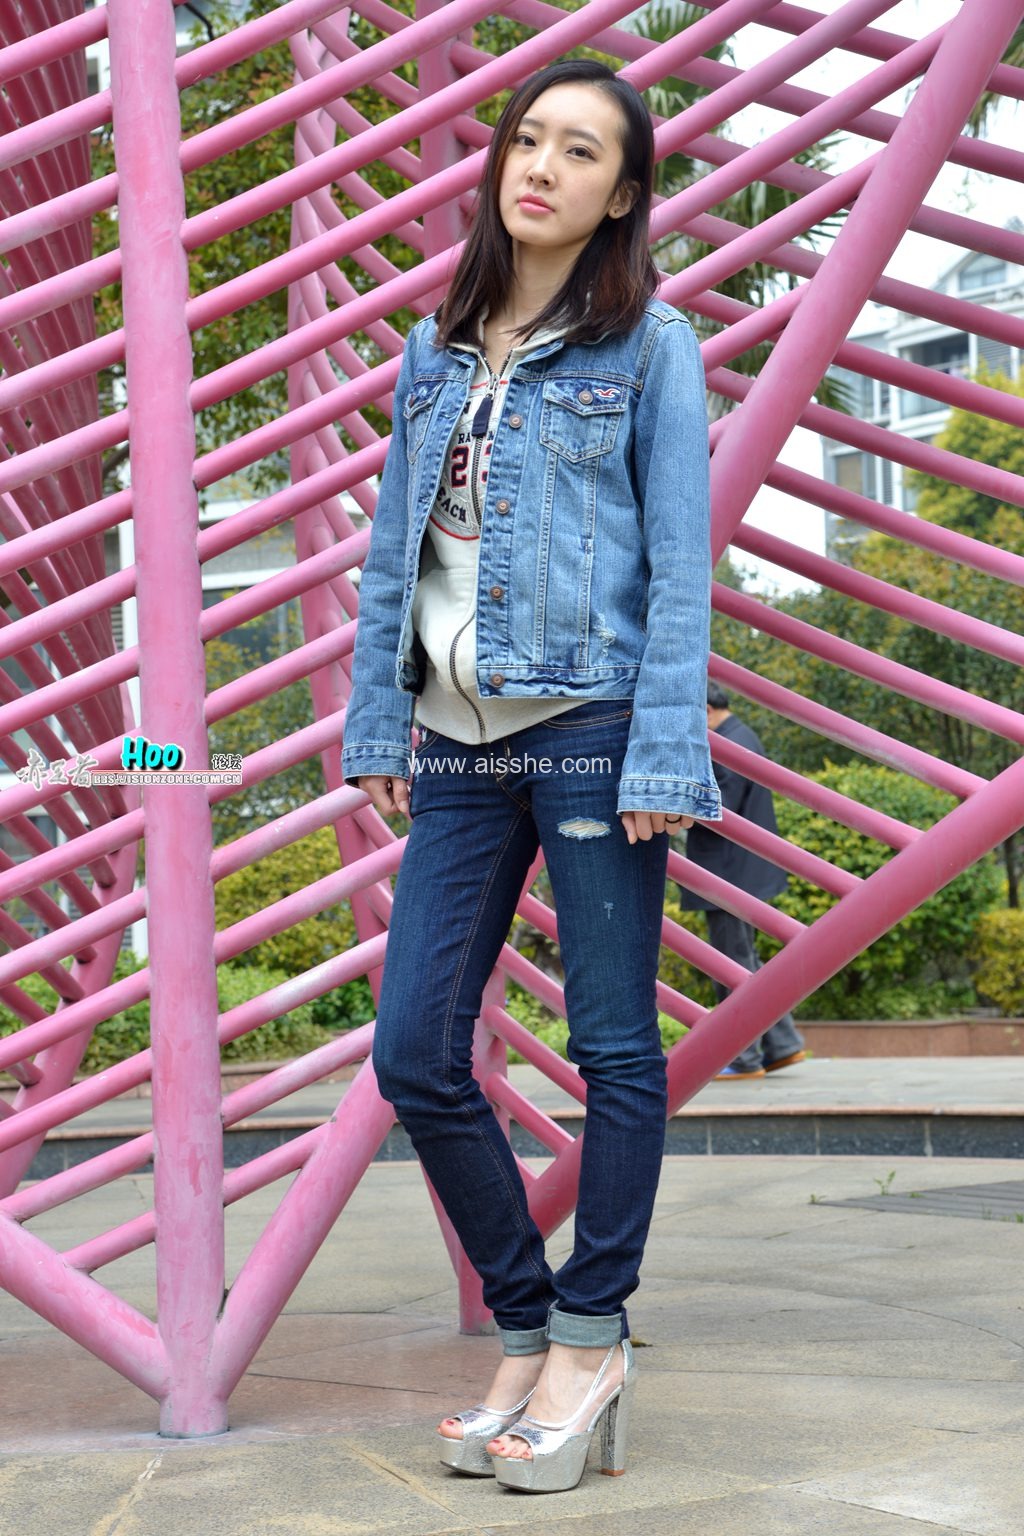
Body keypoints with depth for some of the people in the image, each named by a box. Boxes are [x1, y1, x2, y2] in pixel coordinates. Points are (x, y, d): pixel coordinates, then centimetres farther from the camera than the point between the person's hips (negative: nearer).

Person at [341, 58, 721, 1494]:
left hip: (590, 727, -5)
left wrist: (665, 753, -12)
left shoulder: (651, 345, 0)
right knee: (414, 1054, 2)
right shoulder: (437, 348, 15)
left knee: (615, 1044, 2)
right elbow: (392, 547, 16)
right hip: (459, 742, 5)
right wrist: (376, 721, 11)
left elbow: (680, 563, -5)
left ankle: (590, 1342, 14)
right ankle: (525, 1330, 17)